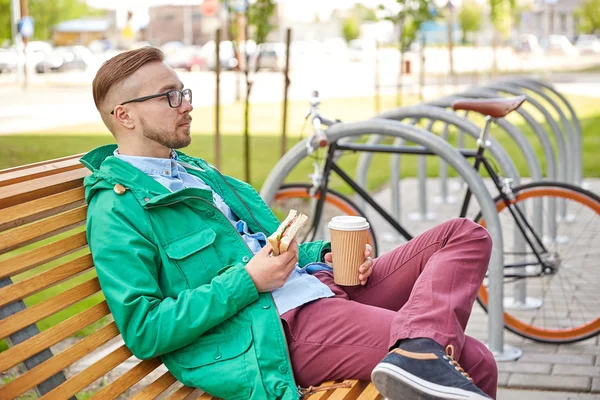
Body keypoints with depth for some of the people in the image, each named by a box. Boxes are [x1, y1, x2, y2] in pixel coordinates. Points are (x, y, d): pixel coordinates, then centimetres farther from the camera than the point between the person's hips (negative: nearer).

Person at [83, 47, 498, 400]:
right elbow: (142, 331, -17)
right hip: (285, 326, -10)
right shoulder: (117, 209, -9)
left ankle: (416, 350, -25)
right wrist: (249, 280, -19)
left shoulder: (196, 171, 21)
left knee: (466, 236, -4)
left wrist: (324, 255, 5)